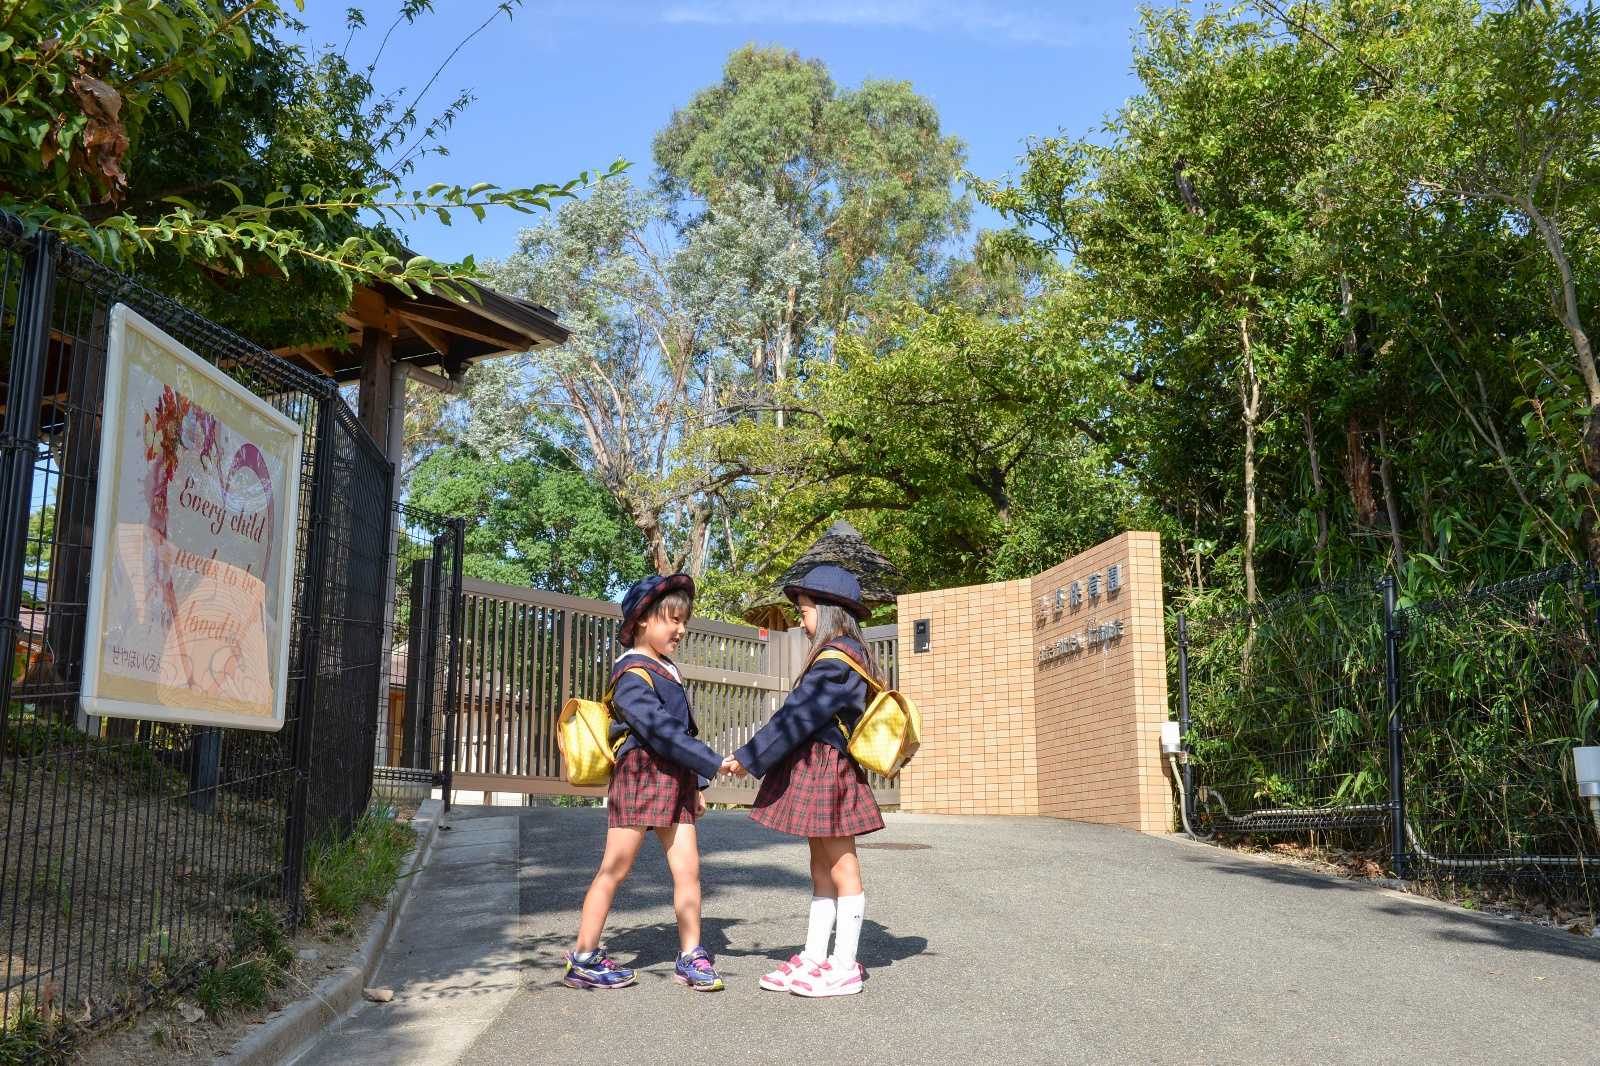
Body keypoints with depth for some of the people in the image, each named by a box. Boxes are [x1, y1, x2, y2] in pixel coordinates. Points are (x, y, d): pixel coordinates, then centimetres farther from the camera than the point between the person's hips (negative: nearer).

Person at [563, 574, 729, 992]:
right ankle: (583, 958, 8)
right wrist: (714, 763, -23)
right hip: (641, 776, -8)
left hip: (675, 782, 8)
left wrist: (696, 784, 19)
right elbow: (661, 731, -23)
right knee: (614, 870, -1)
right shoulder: (633, 675, -13)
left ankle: (690, 955, 11)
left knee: (688, 867, 4)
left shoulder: (667, 671, 16)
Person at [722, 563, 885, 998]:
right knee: (822, 866, 13)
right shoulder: (850, 654, 14)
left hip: (826, 769, -10)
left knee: (840, 865, -2)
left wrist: (748, 758, -15)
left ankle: (845, 966, 5)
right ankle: (814, 958, 20)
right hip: (819, 770, 10)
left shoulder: (835, 658, -17)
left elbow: (797, 716, -19)